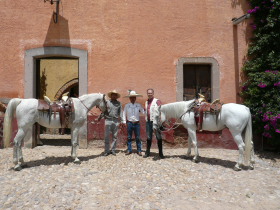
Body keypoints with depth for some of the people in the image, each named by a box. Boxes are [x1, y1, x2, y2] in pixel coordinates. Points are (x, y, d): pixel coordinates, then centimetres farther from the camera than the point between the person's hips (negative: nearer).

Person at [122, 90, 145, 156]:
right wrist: (124, 122, 1)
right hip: (129, 123, 0)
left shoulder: (138, 105, 4)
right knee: (129, 137, 7)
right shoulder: (127, 105, 3)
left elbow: (143, 112, 7)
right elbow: (124, 114, 6)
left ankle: (139, 150, 12)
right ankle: (129, 150, 17)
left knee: (137, 137, 3)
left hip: (137, 123, 0)